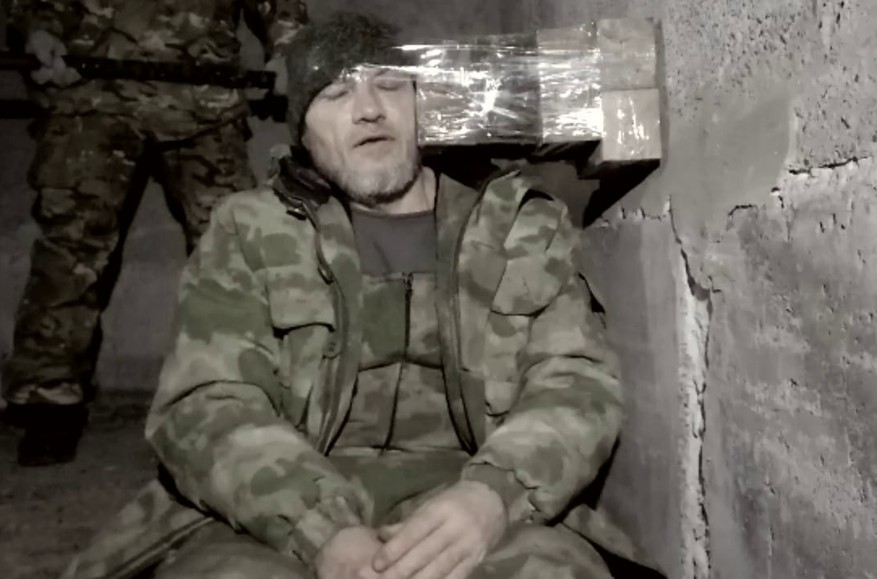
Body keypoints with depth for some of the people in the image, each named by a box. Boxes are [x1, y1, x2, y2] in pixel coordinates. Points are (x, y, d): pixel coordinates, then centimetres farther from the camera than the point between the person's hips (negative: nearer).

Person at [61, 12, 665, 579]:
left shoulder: (525, 228, 12)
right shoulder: (246, 231, 9)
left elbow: (579, 384, 3)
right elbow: (206, 409, -2)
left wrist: (491, 493, -19)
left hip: (461, 509, 1)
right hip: (281, 520, 0)